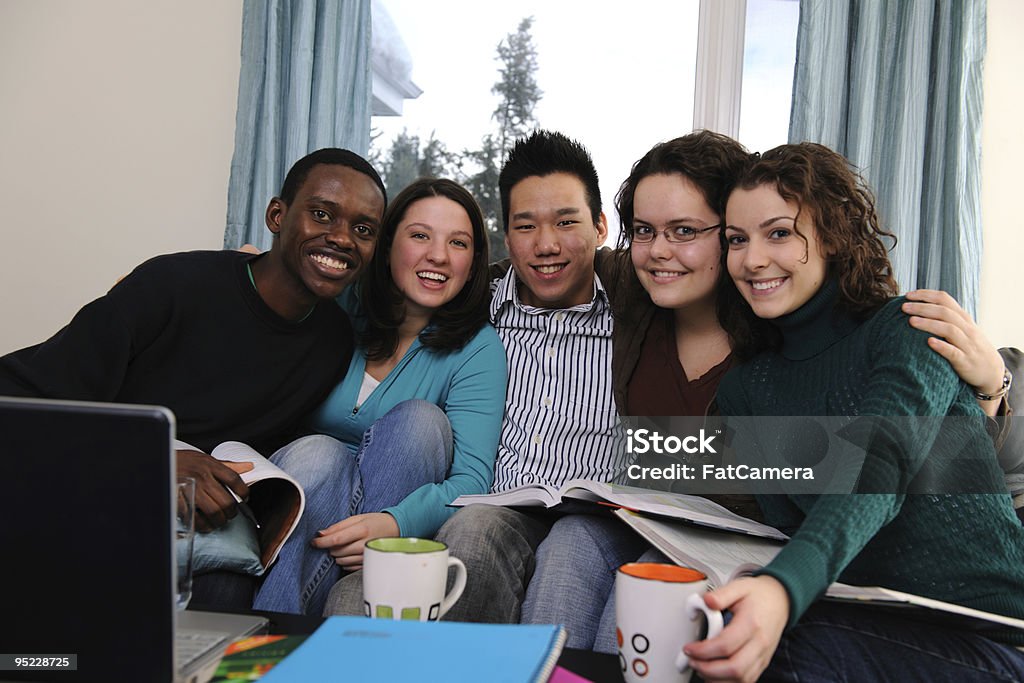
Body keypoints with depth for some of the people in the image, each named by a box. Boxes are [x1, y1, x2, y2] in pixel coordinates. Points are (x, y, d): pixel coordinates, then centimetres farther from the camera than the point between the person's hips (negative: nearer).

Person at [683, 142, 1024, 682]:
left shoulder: (909, 328, -8)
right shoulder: (744, 389, 8)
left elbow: (876, 465, -26)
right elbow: (789, 525, 4)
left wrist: (783, 588, -43)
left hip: (979, 631, -4)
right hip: (864, 622, 4)